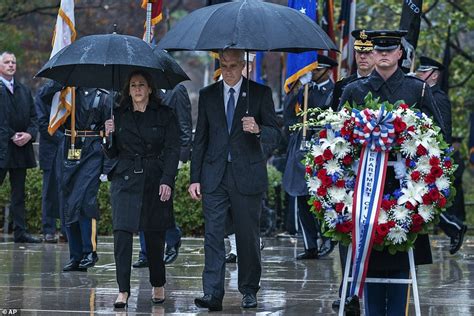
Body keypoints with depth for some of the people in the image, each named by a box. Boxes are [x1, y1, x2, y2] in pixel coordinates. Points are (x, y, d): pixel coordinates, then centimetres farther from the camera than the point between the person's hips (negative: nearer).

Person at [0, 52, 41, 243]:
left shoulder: (24, 90, 16)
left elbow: (33, 117, 14)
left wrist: (29, 134, -4)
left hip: (21, 147, 6)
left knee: (19, 191, 7)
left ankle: (20, 231, 7)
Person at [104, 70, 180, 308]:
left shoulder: (165, 115, 4)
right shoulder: (119, 116, 10)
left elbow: (172, 150, -1)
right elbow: (112, 154, 13)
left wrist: (167, 181, -12)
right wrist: (109, 135, -7)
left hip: (155, 181, -1)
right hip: (125, 180, 1)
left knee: (155, 237, 4)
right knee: (122, 233, -12)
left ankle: (158, 286, 24)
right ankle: (123, 291, -11)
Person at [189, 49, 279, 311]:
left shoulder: (260, 93, 3)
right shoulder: (208, 95, 10)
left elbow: (275, 132, 1)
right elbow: (200, 139, 11)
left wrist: (257, 130, -22)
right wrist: (195, 178, 5)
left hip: (247, 174, -1)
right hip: (214, 176, 1)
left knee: (248, 236, 5)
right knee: (213, 235, -6)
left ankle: (249, 290, 18)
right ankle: (212, 294, -10)